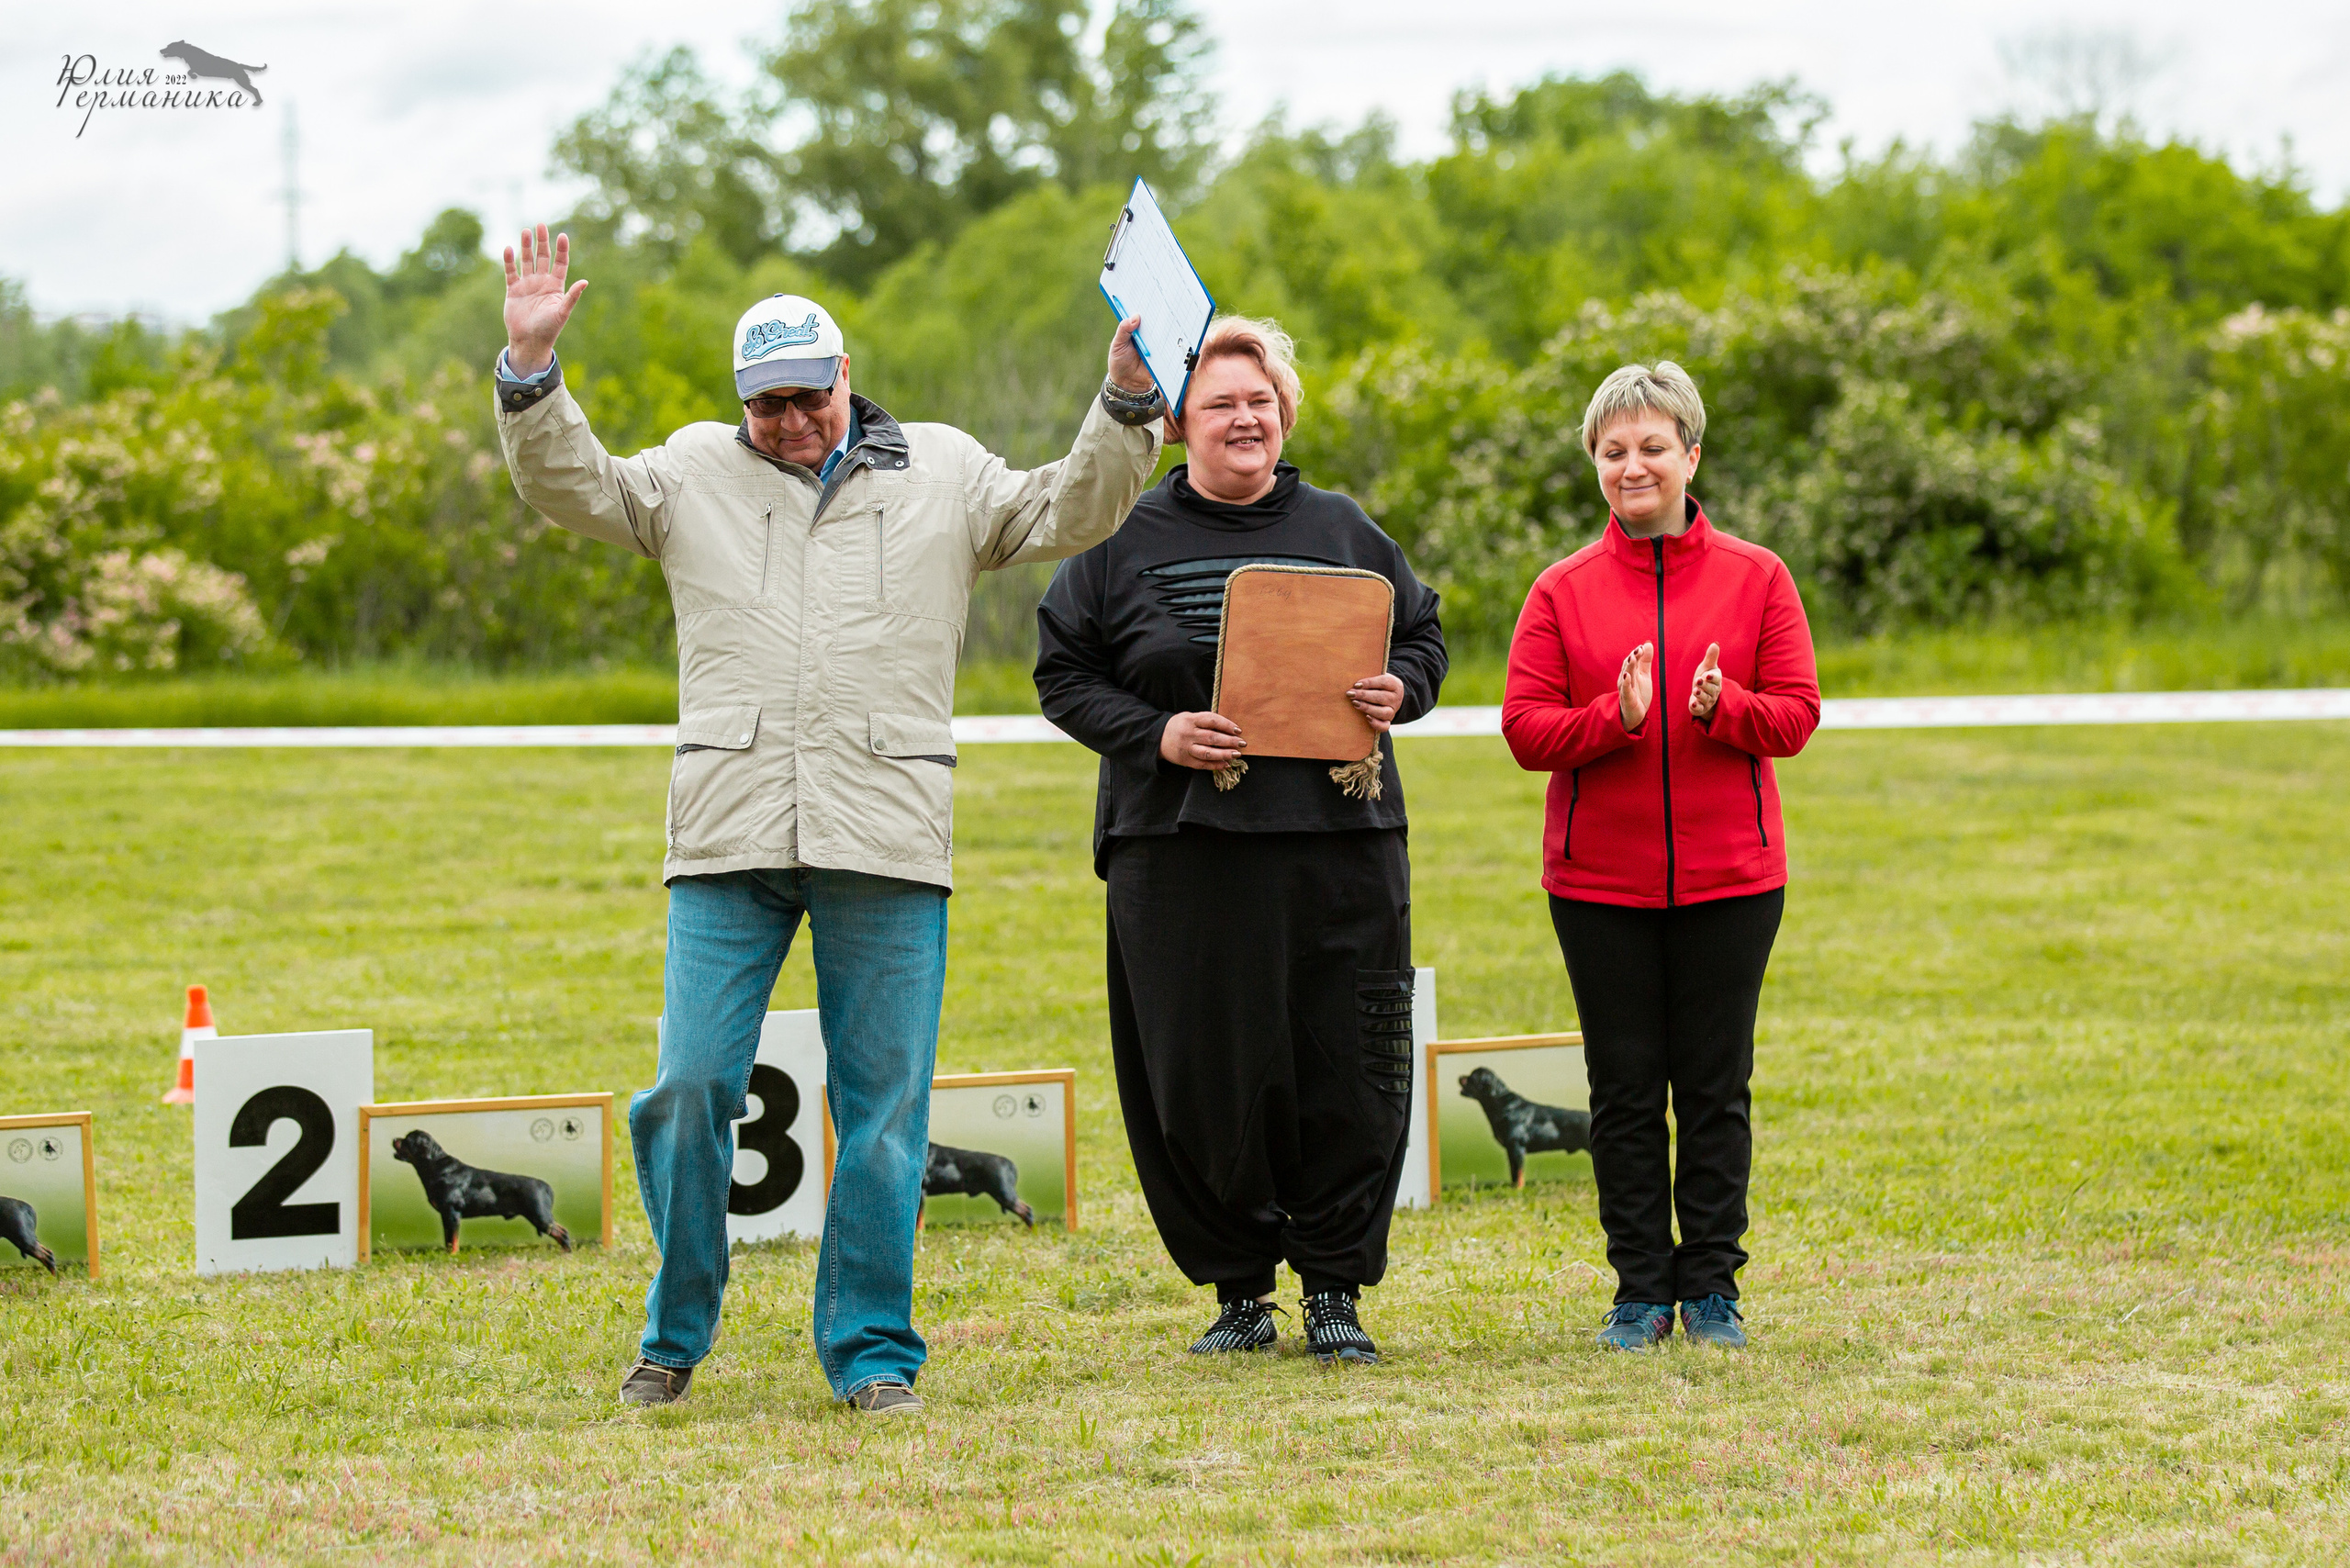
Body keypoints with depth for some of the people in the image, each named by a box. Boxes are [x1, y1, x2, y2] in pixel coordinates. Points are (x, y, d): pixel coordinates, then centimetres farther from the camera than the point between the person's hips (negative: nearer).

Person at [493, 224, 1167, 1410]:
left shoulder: (941, 473, 15)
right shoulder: (694, 475, 14)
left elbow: (1069, 514, 12)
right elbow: (570, 487, 7)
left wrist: (1125, 402, -1)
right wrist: (530, 368, -6)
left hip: (887, 835, 0)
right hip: (728, 834, 0)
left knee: (883, 1106, 0)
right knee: (690, 1087, -4)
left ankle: (871, 1346, 10)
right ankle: (675, 1335, 12)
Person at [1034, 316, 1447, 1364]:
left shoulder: (1344, 532, 11)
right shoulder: (1121, 545, 6)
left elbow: (1423, 638, 19)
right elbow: (1064, 675, 6)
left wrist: (1399, 691, -3)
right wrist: (1156, 735, -10)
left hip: (1337, 844, 1)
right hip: (1178, 846, -1)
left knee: (1347, 1074, -1)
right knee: (1202, 1079, -1)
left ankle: (1335, 1288, 11)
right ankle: (1237, 1286, 14)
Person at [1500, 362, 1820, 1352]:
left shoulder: (1756, 579, 4)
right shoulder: (1563, 591, 4)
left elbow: (1796, 714, 0)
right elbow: (1525, 728, -2)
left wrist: (1723, 707, -20)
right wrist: (1616, 716, -19)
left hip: (1729, 878, 0)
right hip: (1599, 881, 0)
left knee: (1716, 1086, 3)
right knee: (1625, 1088, 3)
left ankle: (1712, 1287, 13)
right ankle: (1641, 1289, 11)